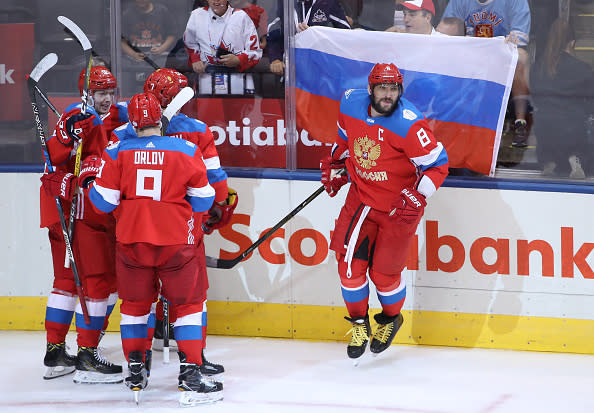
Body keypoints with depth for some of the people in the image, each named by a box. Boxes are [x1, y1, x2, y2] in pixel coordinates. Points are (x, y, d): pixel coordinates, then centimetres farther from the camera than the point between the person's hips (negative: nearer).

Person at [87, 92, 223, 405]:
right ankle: (189, 372, -1)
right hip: (175, 240, -2)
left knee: (135, 302, 18)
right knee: (188, 301, 8)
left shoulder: (117, 152, -3)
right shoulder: (187, 151, -4)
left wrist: (92, 182, 21)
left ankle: (135, 370, 19)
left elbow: (104, 201, 1)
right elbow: (202, 202, 3)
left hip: (131, 239, 2)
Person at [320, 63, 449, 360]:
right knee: (349, 260, -5)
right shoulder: (351, 104, -7)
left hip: (399, 206, -4)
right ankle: (359, 323, 17)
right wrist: (336, 163, 16)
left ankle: (391, 319, 32)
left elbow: (437, 164, -19)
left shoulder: (408, 124, -24)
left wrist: (417, 197, -27)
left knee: (383, 271, 1)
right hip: (361, 196, 4)